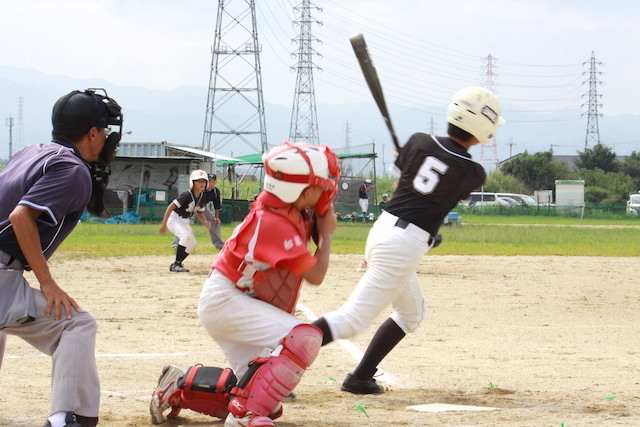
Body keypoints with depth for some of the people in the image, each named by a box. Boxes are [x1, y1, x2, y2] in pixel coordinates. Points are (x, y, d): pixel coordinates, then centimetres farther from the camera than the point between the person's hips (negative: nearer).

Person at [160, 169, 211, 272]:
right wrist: (163, 225, -28)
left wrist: (205, 222, -10)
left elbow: (199, 213, 13)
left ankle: (175, 264, 15)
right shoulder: (187, 195, -25)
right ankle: (176, 264, -21)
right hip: (174, 219, -8)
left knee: (192, 244, 0)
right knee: (186, 236, -29)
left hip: (185, 222, 8)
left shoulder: (202, 198, -2)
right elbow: (171, 207, -25)